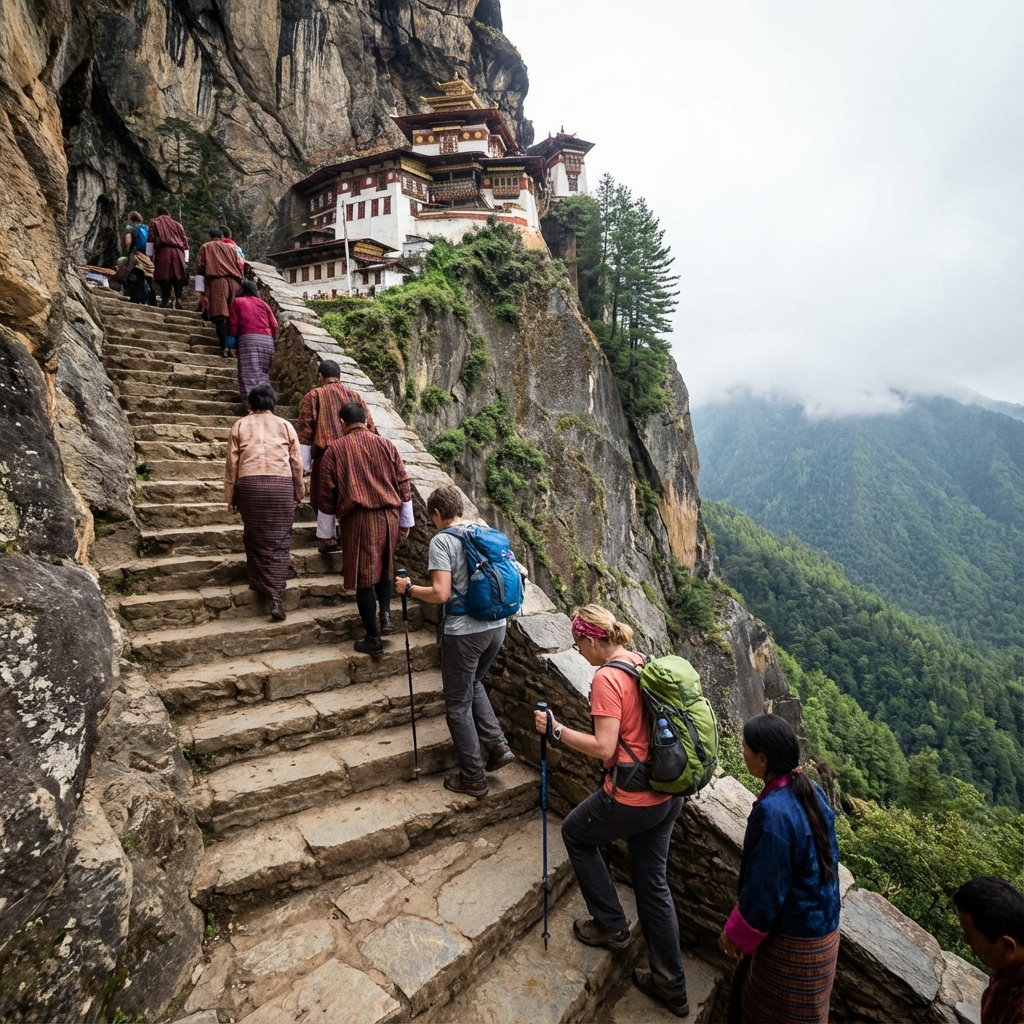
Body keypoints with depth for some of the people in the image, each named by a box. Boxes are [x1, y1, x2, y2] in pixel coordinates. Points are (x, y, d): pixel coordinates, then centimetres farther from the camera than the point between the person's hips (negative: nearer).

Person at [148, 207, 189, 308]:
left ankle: (165, 300, -15)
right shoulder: (177, 224, 23)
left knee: (164, 280, -6)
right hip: (178, 254, 2)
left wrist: (149, 255, 1)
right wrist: (186, 260, 14)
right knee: (178, 279, -1)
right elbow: (185, 242, 15)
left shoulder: (154, 223, 16)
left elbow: (151, 239, 3)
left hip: (163, 253, -2)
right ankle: (178, 299, -16)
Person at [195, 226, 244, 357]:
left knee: (220, 316, -13)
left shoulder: (205, 247, 17)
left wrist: (201, 290, 3)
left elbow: (199, 268, 6)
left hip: (217, 282, -4)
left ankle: (225, 348, -26)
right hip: (234, 283, 4)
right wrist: (239, 285, 27)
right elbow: (239, 268, 21)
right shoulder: (231, 248, 26)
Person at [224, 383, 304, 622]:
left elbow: (232, 463, 7)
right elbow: (297, 463, 9)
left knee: (255, 538, 17)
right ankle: (276, 599, -6)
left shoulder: (240, 425, 11)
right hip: (281, 486, 0)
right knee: (279, 543, 1)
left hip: (249, 485, 1)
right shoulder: (285, 425, 11)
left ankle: (259, 584, 27)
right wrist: (298, 494, 17)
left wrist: (230, 496, 12)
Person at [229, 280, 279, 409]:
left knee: (250, 373, -9)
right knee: (263, 373, 10)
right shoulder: (263, 303, 22)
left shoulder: (238, 302, 14)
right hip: (267, 340, 4)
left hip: (248, 338, -4)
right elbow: (274, 325, 14)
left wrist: (232, 339, 15)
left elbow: (233, 323, 6)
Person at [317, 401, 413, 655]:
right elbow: (404, 485, 6)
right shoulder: (386, 444, 7)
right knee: (384, 567, 27)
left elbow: (326, 494, 1)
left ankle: (373, 639, 11)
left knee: (364, 577, 5)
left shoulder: (335, 449, 1)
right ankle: (385, 612, 14)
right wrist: (405, 522, 15)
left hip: (358, 520, -3)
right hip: (390, 517, 3)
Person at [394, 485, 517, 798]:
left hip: (464, 632, -7)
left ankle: (473, 778, 21)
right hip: (496, 626, 7)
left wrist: (408, 588, -4)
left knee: (458, 704, 10)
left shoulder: (442, 541, -13)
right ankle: (498, 745, 21)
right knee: (473, 684, 29)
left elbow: (440, 594, -20)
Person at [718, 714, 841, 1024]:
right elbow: (826, 859, 7)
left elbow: (765, 889, -24)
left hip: (792, 942, -7)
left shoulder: (773, 812, -32)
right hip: (822, 926, 8)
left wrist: (735, 933, -7)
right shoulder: (811, 791, -7)